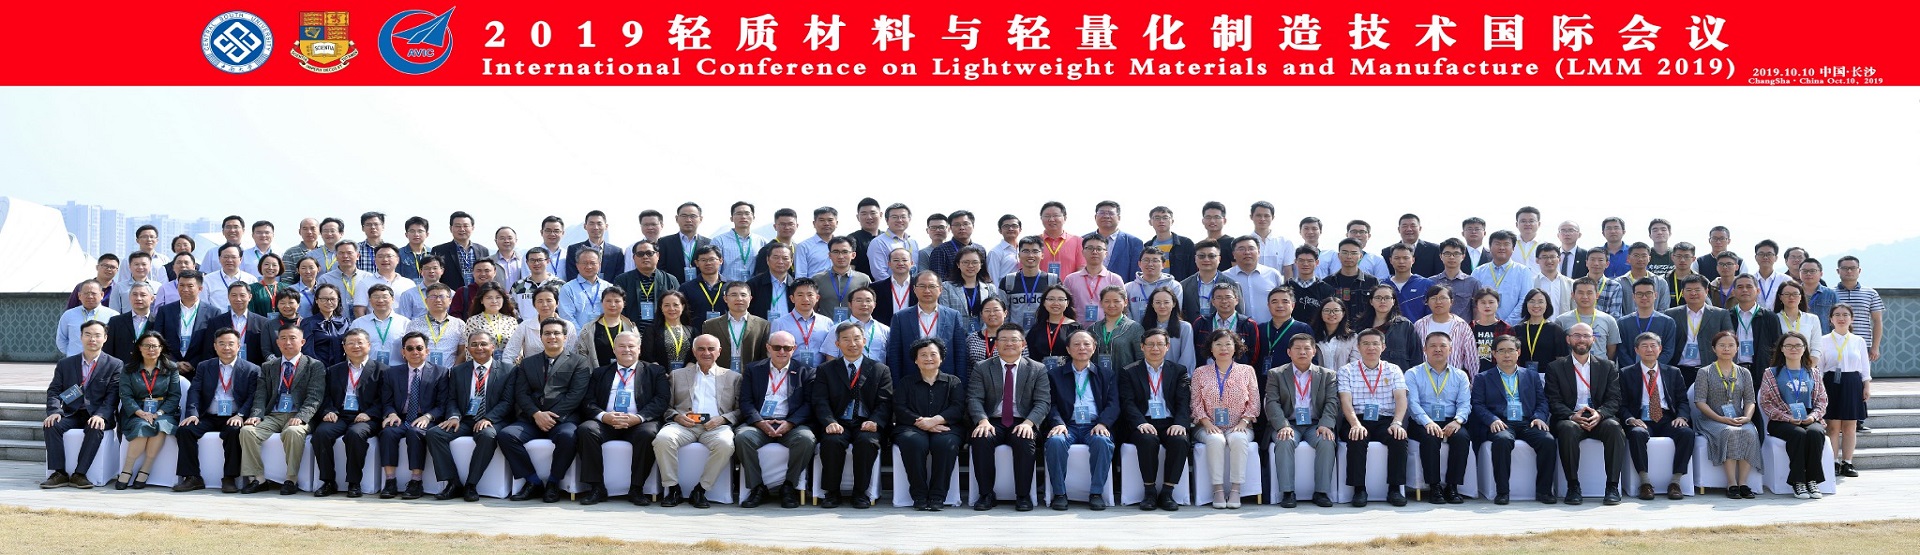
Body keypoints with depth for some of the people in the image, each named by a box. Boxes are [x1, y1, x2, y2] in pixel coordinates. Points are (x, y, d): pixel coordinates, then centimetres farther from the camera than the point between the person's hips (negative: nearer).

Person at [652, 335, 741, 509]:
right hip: (684, 423, 1)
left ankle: (701, 489, -21)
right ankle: (672, 488, -17)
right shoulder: (677, 375, 24)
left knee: (725, 444, -36)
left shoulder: (733, 377, 21)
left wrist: (722, 419, -7)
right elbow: (666, 406, 18)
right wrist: (676, 416, -5)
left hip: (716, 426, -1)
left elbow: (740, 410, 13)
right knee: (662, 439, -32)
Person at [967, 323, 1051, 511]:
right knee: (981, 439, -32)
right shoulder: (982, 368, 10)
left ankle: (1023, 495, -20)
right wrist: (983, 420, -21)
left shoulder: (1037, 369, 9)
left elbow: (1043, 402, 0)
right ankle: (986, 494, -19)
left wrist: (1028, 422, -19)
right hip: (992, 422, 1)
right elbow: (974, 399, 0)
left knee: (1025, 441, -33)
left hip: (1022, 424, 0)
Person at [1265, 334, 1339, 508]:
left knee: (1327, 442, -30)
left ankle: (1321, 492, -22)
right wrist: (1283, 426, -20)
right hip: (1288, 424, -1)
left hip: (1315, 425, 1)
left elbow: (1332, 402, 2)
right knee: (1285, 442, -33)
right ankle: (1287, 492, -29)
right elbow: (1272, 403, -3)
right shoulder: (1276, 374, 8)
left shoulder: (1327, 375, 13)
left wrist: (1325, 425, -17)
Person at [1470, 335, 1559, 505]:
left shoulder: (1532, 375, 23)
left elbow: (1542, 401, 17)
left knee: (1548, 440, -28)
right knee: (1502, 440, -37)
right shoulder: (1483, 378, 15)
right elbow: (1478, 405, 4)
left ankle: (1543, 490, -17)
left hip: (1527, 423, 3)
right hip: (1501, 425, -3)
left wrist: (1539, 417, -5)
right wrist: (1493, 420, -14)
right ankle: (1502, 491, -30)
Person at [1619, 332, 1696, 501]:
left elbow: (1682, 400, 13)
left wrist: (1681, 417, -8)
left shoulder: (1673, 373, 18)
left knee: (1687, 433, -30)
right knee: (1637, 433, -37)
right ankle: (1644, 482, -30)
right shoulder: (1626, 374, 12)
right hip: (1641, 421, -2)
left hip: (1668, 420, 2)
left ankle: (1675, 482, -24)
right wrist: (1630, 419, -14)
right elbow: (1622, 404, 6)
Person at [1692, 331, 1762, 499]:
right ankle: (1731, 483, -34)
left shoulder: (1744, 373, 17)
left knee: (1749, 433, -31)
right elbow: (1700, 401, -3)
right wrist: (1721, 419, -15)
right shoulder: (1705, 373, 6)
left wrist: (1747, 417, -10)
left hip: (1739, 420, 3)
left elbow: (1750, 400, 12)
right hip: (1713, 420, -3)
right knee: (1730, 433, -35)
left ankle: (1742, 482, -30)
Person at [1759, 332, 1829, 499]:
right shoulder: (1772, 374, 10)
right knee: (1798, 434, -35)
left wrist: (1813, 416, -7)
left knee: (1815, 432, -33)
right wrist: (1787, 418, -12)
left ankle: (1813, 480, -28)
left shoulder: (1813, 373, 19)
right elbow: (1766, 402, 1)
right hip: (1781, 422, -2)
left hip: (1809, 420, 2)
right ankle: (1798, 482, -31)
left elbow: (1822, 400, 15)